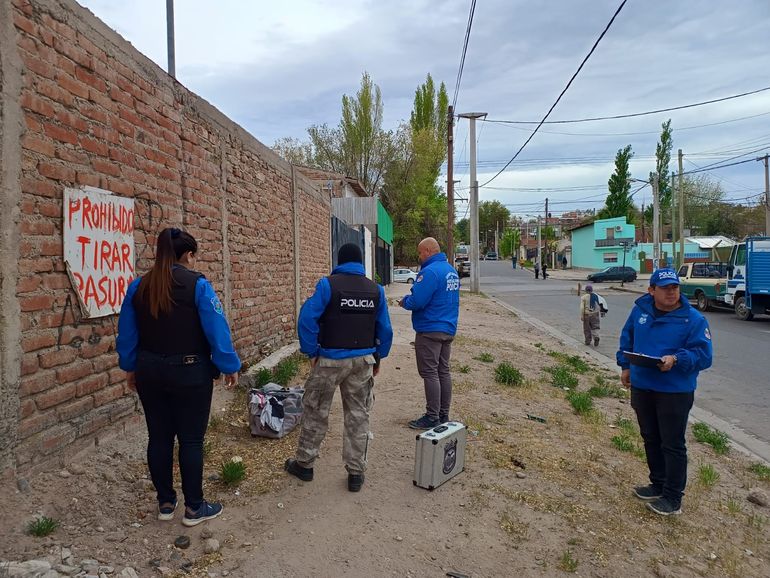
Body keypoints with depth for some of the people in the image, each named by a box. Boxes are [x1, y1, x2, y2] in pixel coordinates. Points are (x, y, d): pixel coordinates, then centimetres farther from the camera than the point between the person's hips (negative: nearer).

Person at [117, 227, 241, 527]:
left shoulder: (138, 286, 3)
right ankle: (194, 508, 16)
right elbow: (217, 330, -14)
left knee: (159, 437, 15)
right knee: (191, 440, 5)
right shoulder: (197, 285, -13)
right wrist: (230, 367, -4)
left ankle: (165, 503, 28)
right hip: (190, 374, -5)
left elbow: (127, 334, 9)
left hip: (150, 373, 5)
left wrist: (131, 368, 21)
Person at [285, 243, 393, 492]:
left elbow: (307, 318, -16)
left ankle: (304, 464, 26)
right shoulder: (376, 289, 2)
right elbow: (385, 329, 4)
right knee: (358, 415, 12)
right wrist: (379, 357, 13)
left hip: (330, 359, -3)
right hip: (363, 360, 3)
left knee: (315, 413, 13)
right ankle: (356, 472, 18)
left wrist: (311, 352, -7)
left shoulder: (328, 284, -10)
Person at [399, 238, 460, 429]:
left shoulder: (430, 271, -18)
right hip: (448, 329, 9)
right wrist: (409, 300, 17)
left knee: (430, 373, -3)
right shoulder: (451, 270, 13)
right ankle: (444, 415, 20)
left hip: (430, 330, -9)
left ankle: (432, 417, 2)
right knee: (443, 371, 13)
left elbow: (416, 301, -23)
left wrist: (404, 302, -2)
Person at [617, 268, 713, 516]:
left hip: (675, 392, -5)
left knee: (672, 445, 3)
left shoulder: (693, 319, -13)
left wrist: (676, 360, -30)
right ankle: (658, 485, 35)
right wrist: (625, 365, 13)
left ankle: (673, 498, 16)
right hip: (641, 387, 5)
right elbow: (627, 338, 16)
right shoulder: (640, 310, 1)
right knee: (651, 439, 18)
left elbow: (703, 354, -15)